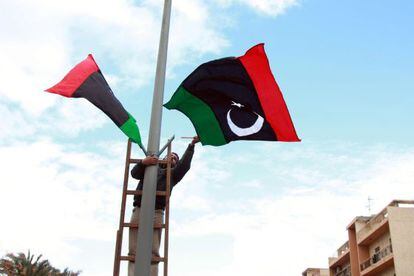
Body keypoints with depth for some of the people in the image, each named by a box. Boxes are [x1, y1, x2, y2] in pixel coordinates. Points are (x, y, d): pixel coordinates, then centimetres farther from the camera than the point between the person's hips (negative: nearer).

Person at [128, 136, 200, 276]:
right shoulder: (149, 167, 28)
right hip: (138, 211, 0)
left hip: (156, 213, 0)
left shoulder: (173, 174, 28)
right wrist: (143, 162, -9)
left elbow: (185, 165, 11)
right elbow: (134, 173, 10)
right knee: (134, 252, -8)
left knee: (153, 254, -10)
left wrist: (191, 145, 5)